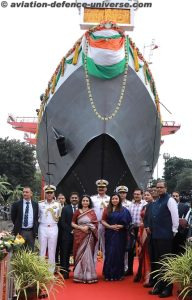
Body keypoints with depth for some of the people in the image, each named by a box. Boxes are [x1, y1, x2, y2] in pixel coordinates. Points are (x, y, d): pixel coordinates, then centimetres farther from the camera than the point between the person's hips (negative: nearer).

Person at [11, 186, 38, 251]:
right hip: (21, 231, -2)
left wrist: (36, 229, 4)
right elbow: (13, 217, 6)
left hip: (31, 232, 2)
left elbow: (37, 217, 11)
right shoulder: (16, 204, -2)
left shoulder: (35, 205, 5)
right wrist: (17, 226, 6)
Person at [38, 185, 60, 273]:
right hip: (43, 228, 0)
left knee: (52, 251, 4)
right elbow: (37, 216, 12)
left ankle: (51, 271, 10)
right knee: (42, 250, 1)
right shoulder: (40, 204, 3)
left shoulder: (57, 204, 5)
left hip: (53, 228, 1)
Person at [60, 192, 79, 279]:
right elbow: (62, 222, 2)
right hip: (67, 234, 0)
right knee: (65, 254, 0)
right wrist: (70, 230, -7)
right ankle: (65, 271, 4)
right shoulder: (65, 209, 8)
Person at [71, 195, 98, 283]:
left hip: (89, 236, 0)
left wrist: (88, 227, -13)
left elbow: (96, 223, 3)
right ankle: (79, 275, 9)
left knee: (88, 254, -2)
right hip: (79, 235, 0)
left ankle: (88, 276, 5)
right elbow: (73, 223, 4)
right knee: (79, 254, 2)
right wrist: (81, 227, -11)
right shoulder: (77, 212, 5)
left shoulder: (92, 212, 6)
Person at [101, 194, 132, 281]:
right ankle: (108, 274, 9)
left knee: (118, 253, 0)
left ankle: (118, 274, 9)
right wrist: (110, 226, -12)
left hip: (120, 235, -1)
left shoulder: (124, 210, 3)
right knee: (109, 253, 1)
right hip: (109, 234, 2)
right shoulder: (107, 210, 8)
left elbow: (128, 222, -1)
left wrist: (120, 226, -17)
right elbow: (103, 220, 3)